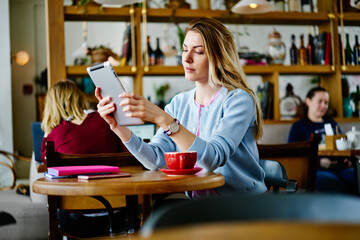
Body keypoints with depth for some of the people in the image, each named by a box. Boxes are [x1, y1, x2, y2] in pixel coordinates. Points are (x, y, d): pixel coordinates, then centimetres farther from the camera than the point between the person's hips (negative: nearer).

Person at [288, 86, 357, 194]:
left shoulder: (332, 123, 30)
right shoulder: (298, 126, 12)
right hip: (317, 170, -5)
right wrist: (319, 162, -12)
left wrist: (349, 159, 9)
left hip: (341, 168, 5)